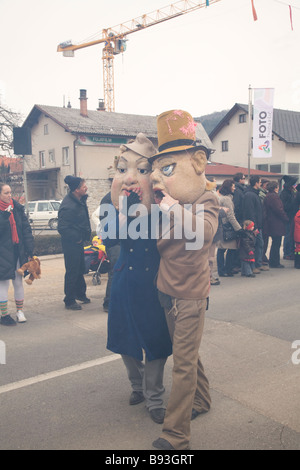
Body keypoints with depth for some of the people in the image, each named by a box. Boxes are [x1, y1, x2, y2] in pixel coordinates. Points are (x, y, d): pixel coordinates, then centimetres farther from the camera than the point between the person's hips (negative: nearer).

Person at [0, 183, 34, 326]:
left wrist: (29, 248, 1)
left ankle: (20, 311, 23)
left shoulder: (17, 208, 7)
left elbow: (26, 228, 7)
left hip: (18, 251, 4)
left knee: (18, 281, 10)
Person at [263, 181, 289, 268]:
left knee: (275, 243, 17)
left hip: (271, 223, 10)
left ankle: (272, 262, 23)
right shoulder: (274, 197, -18)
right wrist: (286, 219, -7)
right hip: (276, 224, -10)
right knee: (276, 243, -2)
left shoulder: (267, 196, 13)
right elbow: (279, 210, -20)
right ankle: (275, 262, 3)